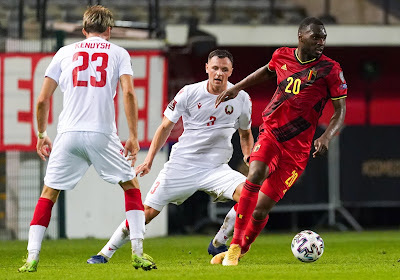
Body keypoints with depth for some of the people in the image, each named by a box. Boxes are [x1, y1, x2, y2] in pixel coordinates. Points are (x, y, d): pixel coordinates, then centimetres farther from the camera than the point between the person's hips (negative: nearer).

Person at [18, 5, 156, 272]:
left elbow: (43, 100, 12)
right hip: (102, 134, -1)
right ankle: (138, 253, 7)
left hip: (68, 133, 1)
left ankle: (32, 258, 3)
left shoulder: (65, 53, 15)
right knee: (131, 186, 17)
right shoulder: (118, 53, 11)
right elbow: (129, 93, -4)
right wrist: (133, 136, -2)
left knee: (48, 194, 13)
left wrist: (42, 135, 24)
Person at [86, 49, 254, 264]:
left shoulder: (241, 99, 0)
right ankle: (105, 254, 6)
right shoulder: (189, 93, -6)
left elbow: (245, 134, 17)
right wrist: (149, 160, -2)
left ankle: (218, 245, -5)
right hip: (181, 165, -2)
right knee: (147, 211, -8)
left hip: (216, 168, 2)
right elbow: (165, 127, 4)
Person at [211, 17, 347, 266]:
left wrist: (327, 137, -21)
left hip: (296, 146, -2)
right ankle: (235, 246, -21)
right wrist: (236, 88, 25)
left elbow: (340, 110, -4)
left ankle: (237, 253, 22)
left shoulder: (330, 69, -6)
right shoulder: (282, 56, 4)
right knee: (254, 178, -28)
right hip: (270, 131, 2)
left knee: (261, 210, -2)